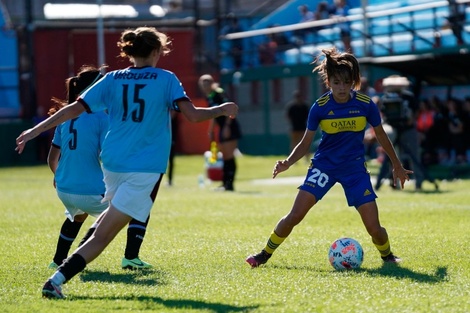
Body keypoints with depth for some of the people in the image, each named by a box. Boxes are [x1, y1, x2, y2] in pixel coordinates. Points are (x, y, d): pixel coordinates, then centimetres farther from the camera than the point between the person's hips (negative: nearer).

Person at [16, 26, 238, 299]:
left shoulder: (112, 80, 6)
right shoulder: (166, 79, -3)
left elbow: (74, 109, 2)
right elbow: (192, 115, -12)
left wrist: (35, 131, 7)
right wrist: (221, 110, 5)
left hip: (112, 163, 5)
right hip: (146, 169, -5)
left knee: (116, 208, 36)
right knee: (103, 236, -7)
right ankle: (56, 281, -19)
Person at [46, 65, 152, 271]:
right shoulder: (101, 117, -12)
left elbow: (52, 158, 15)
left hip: (64, 190, 7)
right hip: (92, 191, -7)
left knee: (77, 215, 41)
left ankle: (59, 260, 44)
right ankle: (130, 258, 1)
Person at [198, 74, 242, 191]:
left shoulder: (219, 93, -13)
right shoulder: (209, 97, 13)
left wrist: (227, 126, -22)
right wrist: (211, 131, 23)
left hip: (229, 127, -9)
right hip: (222, 129, 9)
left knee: (229, 156, -9)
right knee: (225, 156, 10)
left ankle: (230, 184, -9)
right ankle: (225, 183, 14)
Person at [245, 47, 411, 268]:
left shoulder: (366, 105, -11)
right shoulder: (320, 107, -11)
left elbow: (381, 137, 5)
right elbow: (306, 143, -1)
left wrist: (397, 166, 15)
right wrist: (287, 163, -19)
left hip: (355, 167, 0)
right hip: (324, 164, 0)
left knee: (373, 227, -8)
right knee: (295, 215, -13)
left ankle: (387, 255, 25)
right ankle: (265, 254, 7)